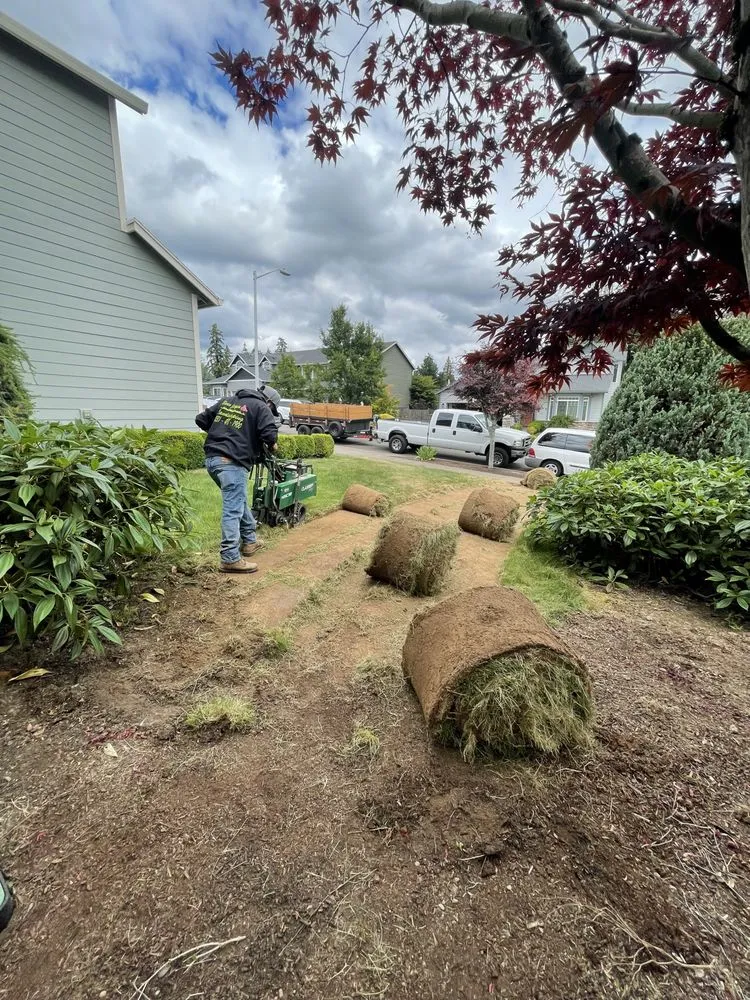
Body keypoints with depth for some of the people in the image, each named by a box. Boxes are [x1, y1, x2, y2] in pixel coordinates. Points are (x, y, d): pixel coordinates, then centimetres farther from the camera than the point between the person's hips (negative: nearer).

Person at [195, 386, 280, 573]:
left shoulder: (227, 401, 22)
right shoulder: (261, 408, 3)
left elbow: (201, 420, 23)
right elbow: (270, 434, -11)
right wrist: (272, 445, 10)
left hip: (212, 459, 8)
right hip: (232, 463, -8)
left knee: (239, 501, 22)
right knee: (233, 509, -7)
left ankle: (249, 541, 34)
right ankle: (230, 559, -6)